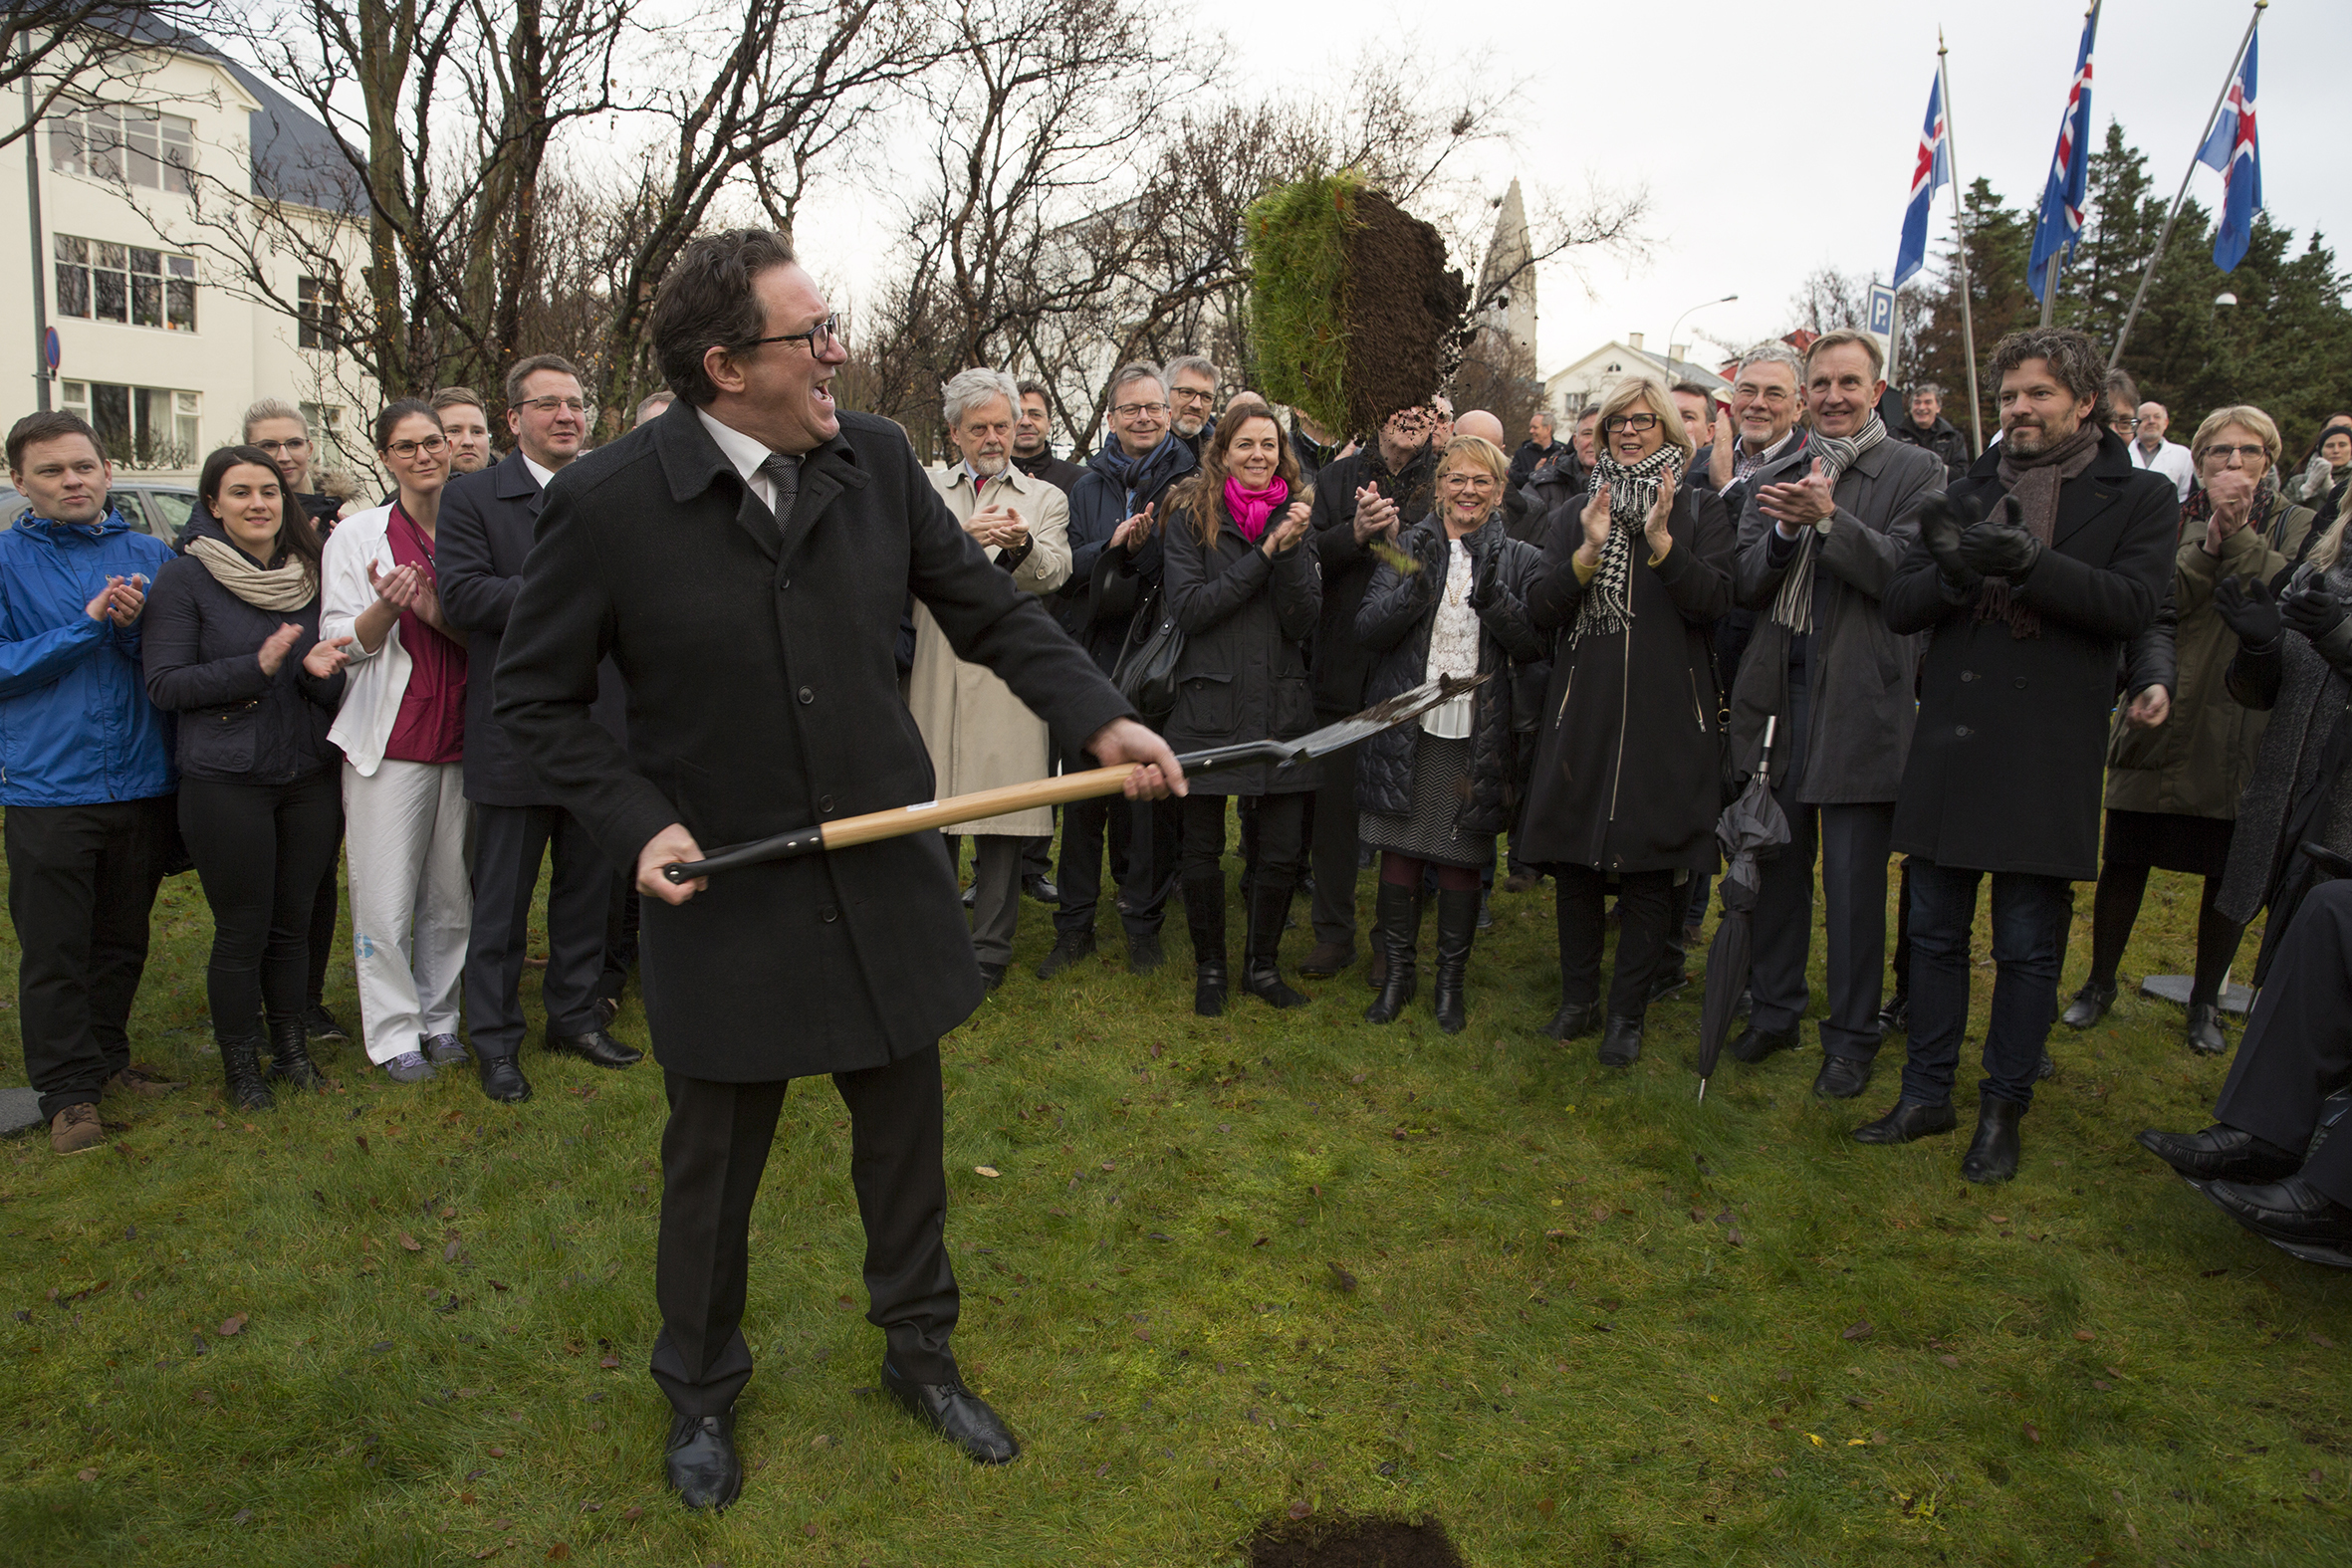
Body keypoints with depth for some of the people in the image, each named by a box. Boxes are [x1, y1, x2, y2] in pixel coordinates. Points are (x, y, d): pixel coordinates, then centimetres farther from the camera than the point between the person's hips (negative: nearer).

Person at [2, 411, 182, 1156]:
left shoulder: (150, 555, 6)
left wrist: (138, 625, -14)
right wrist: (87, 625, -15)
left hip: (141, 780, 3)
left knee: (123, 941, 15)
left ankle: (107, 1059, 32)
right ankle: (67, 1092, 15)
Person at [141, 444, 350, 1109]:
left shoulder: (310, 575, 9)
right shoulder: (183, 579, -3)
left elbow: (336, 688, 11)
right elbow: (164, 684, -9)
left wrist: (319, 669, -12)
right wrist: (257, 667, -18)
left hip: (309, 776, 4)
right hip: (225, 783, -4)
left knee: (294, 921, 11)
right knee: (242, 929, 3)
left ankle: (291, 1045, 28)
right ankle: (240, 1063, 21)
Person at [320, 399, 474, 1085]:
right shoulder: (357, 535, 2)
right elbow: (343, 642, 0)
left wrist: (437, 613, -12)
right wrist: (387, 605, -20)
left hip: (462, 735, 2)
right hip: (390, 737, -2)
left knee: (452, 892, 8)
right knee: (386, 898, -1)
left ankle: (440, 1018, 22)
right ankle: (393, 1030, 12)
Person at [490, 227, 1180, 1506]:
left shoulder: (876, 458, -5)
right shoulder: (606, 502, -14)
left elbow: (990, 607, 2)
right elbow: (534, 697, -4)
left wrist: (1100, 720, -10)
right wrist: (636, 823, -16)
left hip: (885, 877, 3)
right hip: (722, 893, -3)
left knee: (906, 1135, 18)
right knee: (712, 1168, 15)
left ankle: (920, 1353, 43)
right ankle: (700, 1393, 42)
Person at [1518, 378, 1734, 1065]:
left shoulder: (1701, 510, 6)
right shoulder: (1573, 516, 12)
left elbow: (1714, 600, -8)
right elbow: (1539, 611, 0)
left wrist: (1661, 541, -20)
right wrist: (1588, 553, -14)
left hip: (1665, 713, -2)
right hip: (1582, 711, 2)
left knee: (1650, 867, 1)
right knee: (1573, 858, 5)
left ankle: (1628, 1014, 13)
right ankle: (1578, 998, 21)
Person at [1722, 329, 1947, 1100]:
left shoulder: (1916, 472, 1)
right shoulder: (1772, 480, 14)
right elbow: (1744, 586, 6)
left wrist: (1828, 518, -21)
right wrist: (1784, 532, -12)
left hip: (1860, 697, -4)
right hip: (1776, 690, 4)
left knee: (1854, 878, 1)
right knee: (1776, 861, 12)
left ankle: (1851, 1036, 15)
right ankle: (1774, 1008, 27)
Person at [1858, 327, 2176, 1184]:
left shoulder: (2140, 498, 4)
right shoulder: (1970, 493, 12)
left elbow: (2134, 603, -12)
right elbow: (1899, 606, 5)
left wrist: (2032, 563, -25)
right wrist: (1952, 572, -16)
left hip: (2049, 752, -3)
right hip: (1949, 743, 3)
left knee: (2029, 946, 5)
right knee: (1935, 934, 11)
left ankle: (2003, 1108, 19)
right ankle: (1927, 1094, 23)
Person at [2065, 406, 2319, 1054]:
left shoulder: (2299, 527, 6)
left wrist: (2239, 536, -17)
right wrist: (2211, 538, -20)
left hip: (2249, 729, 1)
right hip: (2164, 721, -1)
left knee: (2231, 872, 9)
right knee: (2125, 860, 3)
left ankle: (2206, 999, 26)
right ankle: (2100, 982, 22)